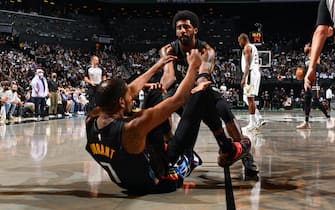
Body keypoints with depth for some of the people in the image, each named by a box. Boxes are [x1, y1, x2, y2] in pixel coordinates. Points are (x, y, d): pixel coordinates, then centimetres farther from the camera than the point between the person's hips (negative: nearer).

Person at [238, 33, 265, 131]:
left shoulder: (247, 47, -8)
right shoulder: (253, 47, 22)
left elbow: (247, 64, -18)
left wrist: (244, 78, -22)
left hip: (251, 74, -10)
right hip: (255, 73, 10)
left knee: (250, 98, -8)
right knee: (248, 99, 13)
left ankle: (252, 123, -7)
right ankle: (259, 119, 11)